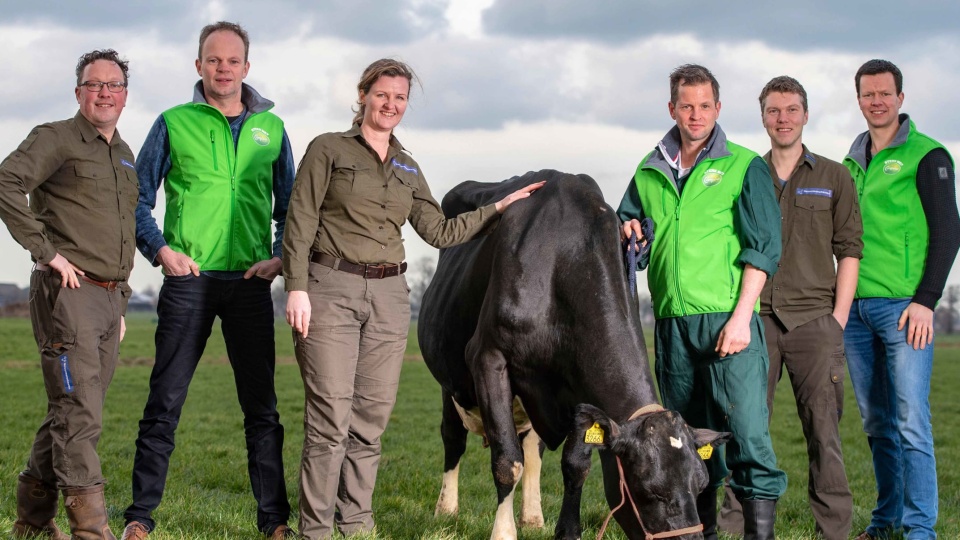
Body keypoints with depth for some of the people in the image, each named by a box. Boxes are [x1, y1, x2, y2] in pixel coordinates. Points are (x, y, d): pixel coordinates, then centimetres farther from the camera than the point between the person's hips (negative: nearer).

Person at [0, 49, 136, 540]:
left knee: (70, 413, 12)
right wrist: (47, 251, -20)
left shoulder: (124, 155, 20)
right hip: (68, 293, -8)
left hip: (108, 297, 8)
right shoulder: (56, 139, -4)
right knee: (78, 413, -12)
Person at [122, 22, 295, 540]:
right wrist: (160, 250, -8)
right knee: (165, 401, -1)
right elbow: (138, 199, 6)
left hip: (251, 282, 2)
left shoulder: (270, 128, 11)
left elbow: (288, 205, 16)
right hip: (189, 279, -2)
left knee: (261, 405, 6)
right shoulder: (174, 124, 4)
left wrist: (282, 256, 1)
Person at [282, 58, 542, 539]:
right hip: (329, 289, -5)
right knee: (330, 418, -8)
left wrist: (499, 207, 13)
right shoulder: (328, 149, 2)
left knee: (371, 418, 5)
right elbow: (300, 223, -3)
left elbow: (441, 232, 17)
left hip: (388, 298, 5)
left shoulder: (408, 169, 18)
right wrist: (296, 288, -12)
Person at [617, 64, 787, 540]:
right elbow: (630, 245, 22)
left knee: (746, 431, -12)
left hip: (728, 318, -4)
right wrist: (628, 237, -3)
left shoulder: (744, 166, 3)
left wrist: (741, 317, -12)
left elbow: (762, 246, -3)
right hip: (671, 322, 4)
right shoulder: (649, 174, 16)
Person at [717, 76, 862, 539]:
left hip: (814, 320, -1)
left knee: (823, 428, -2)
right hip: (756, 320, 2)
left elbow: (849, 250, 5)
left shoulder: (834, 177, 9)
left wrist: (839, 316, -4)